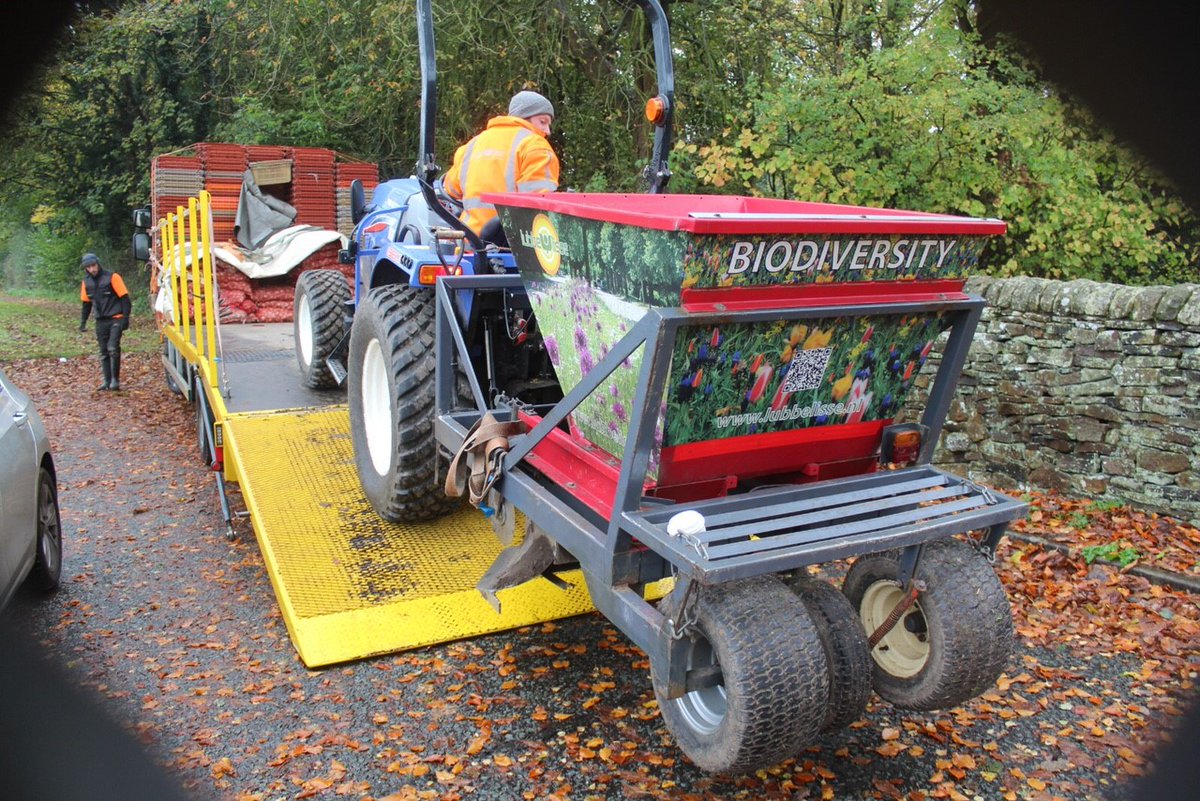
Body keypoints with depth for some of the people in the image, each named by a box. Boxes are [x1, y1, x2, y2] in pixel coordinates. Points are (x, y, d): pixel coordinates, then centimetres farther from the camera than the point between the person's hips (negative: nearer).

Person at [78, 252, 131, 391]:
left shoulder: (112, 277, -10)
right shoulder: (86, 282, 6)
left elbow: (125, 298, -9)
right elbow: (86, 303, 17)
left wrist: (125, 318, -14)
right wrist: (83, 321, 13)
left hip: (116, 319, -5)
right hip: (101, 321, 5)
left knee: (113, 348, -16)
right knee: (104, 352, 7)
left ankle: (115, 379, -6)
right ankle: (107, 380, 13)